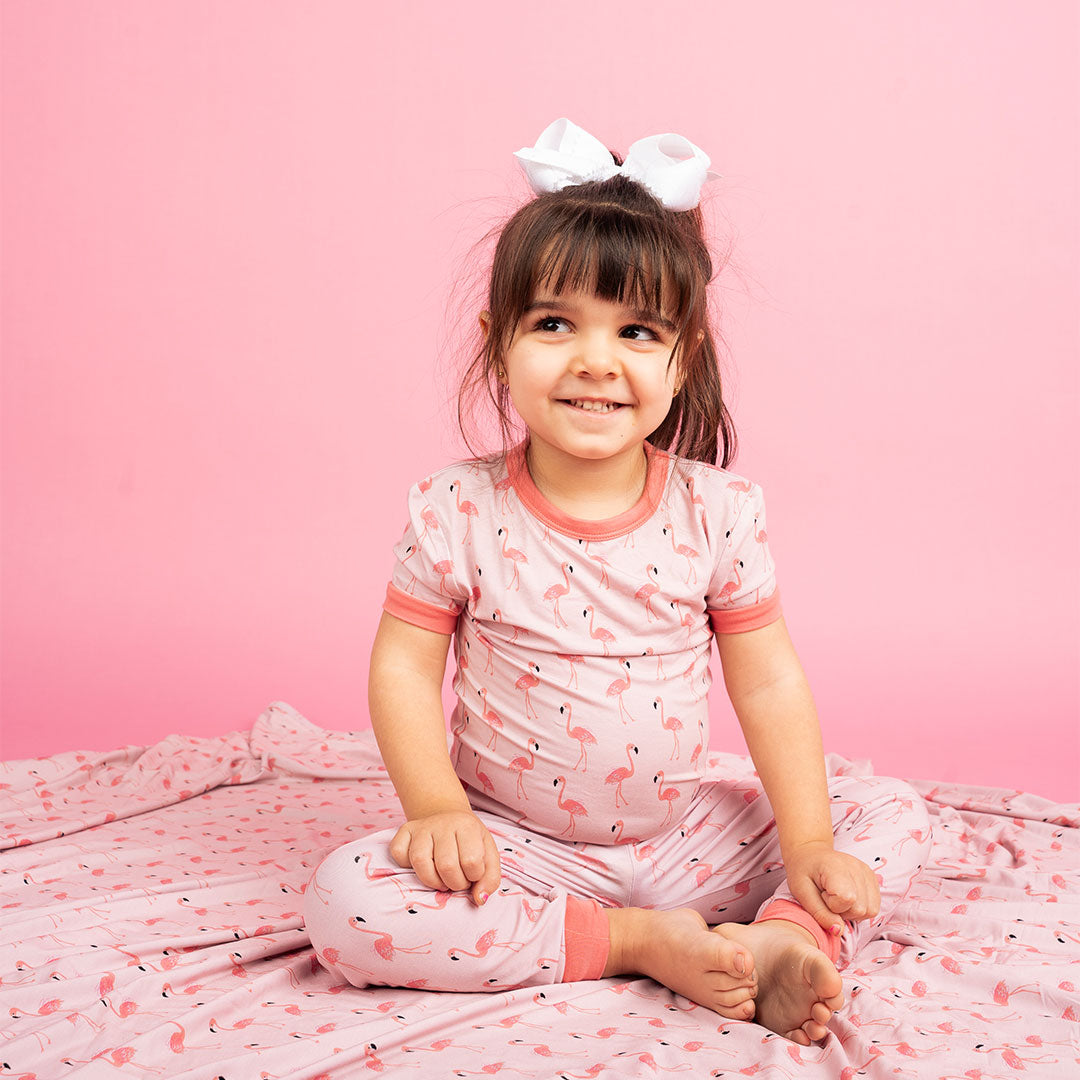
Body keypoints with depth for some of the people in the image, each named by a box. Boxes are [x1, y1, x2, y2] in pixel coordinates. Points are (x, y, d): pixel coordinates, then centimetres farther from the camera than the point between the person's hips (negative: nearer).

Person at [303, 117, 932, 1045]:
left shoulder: (720, 511, -8)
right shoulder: (457, 512, -11)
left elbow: (768, 683, -3)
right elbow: (404, 666, -6)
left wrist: (808, 844, -10)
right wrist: (438, 810, -18)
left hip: (683, 834, 2)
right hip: (514, 845, -1)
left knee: (893, 817, -8)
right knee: (344, 901, -27)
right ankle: (635, 943, -22)